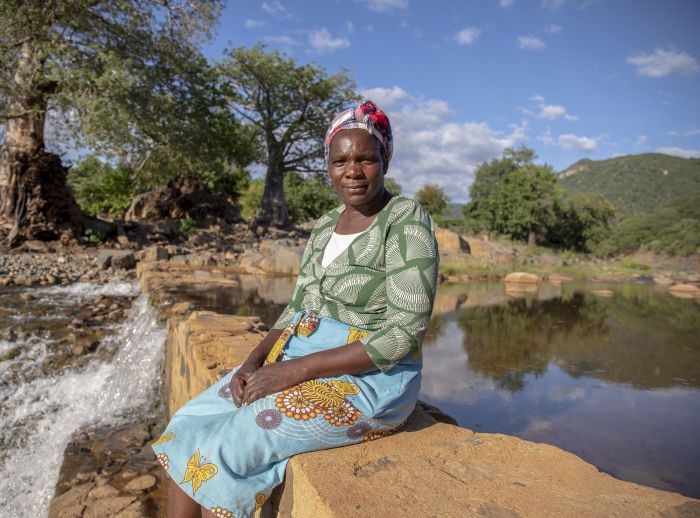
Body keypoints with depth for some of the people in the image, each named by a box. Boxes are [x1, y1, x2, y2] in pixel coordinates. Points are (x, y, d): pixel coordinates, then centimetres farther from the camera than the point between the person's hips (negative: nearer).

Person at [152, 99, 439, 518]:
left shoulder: (408, 222, -14)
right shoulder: (326, 226, 10)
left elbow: (405, 334, -20)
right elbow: (298, 309, 12)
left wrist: (297, 369, -22)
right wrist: (255, 361, -6)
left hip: (371, 380, -7)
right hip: (299, 362, 7)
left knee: (222, 450, -17)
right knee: (188, 425, -3)